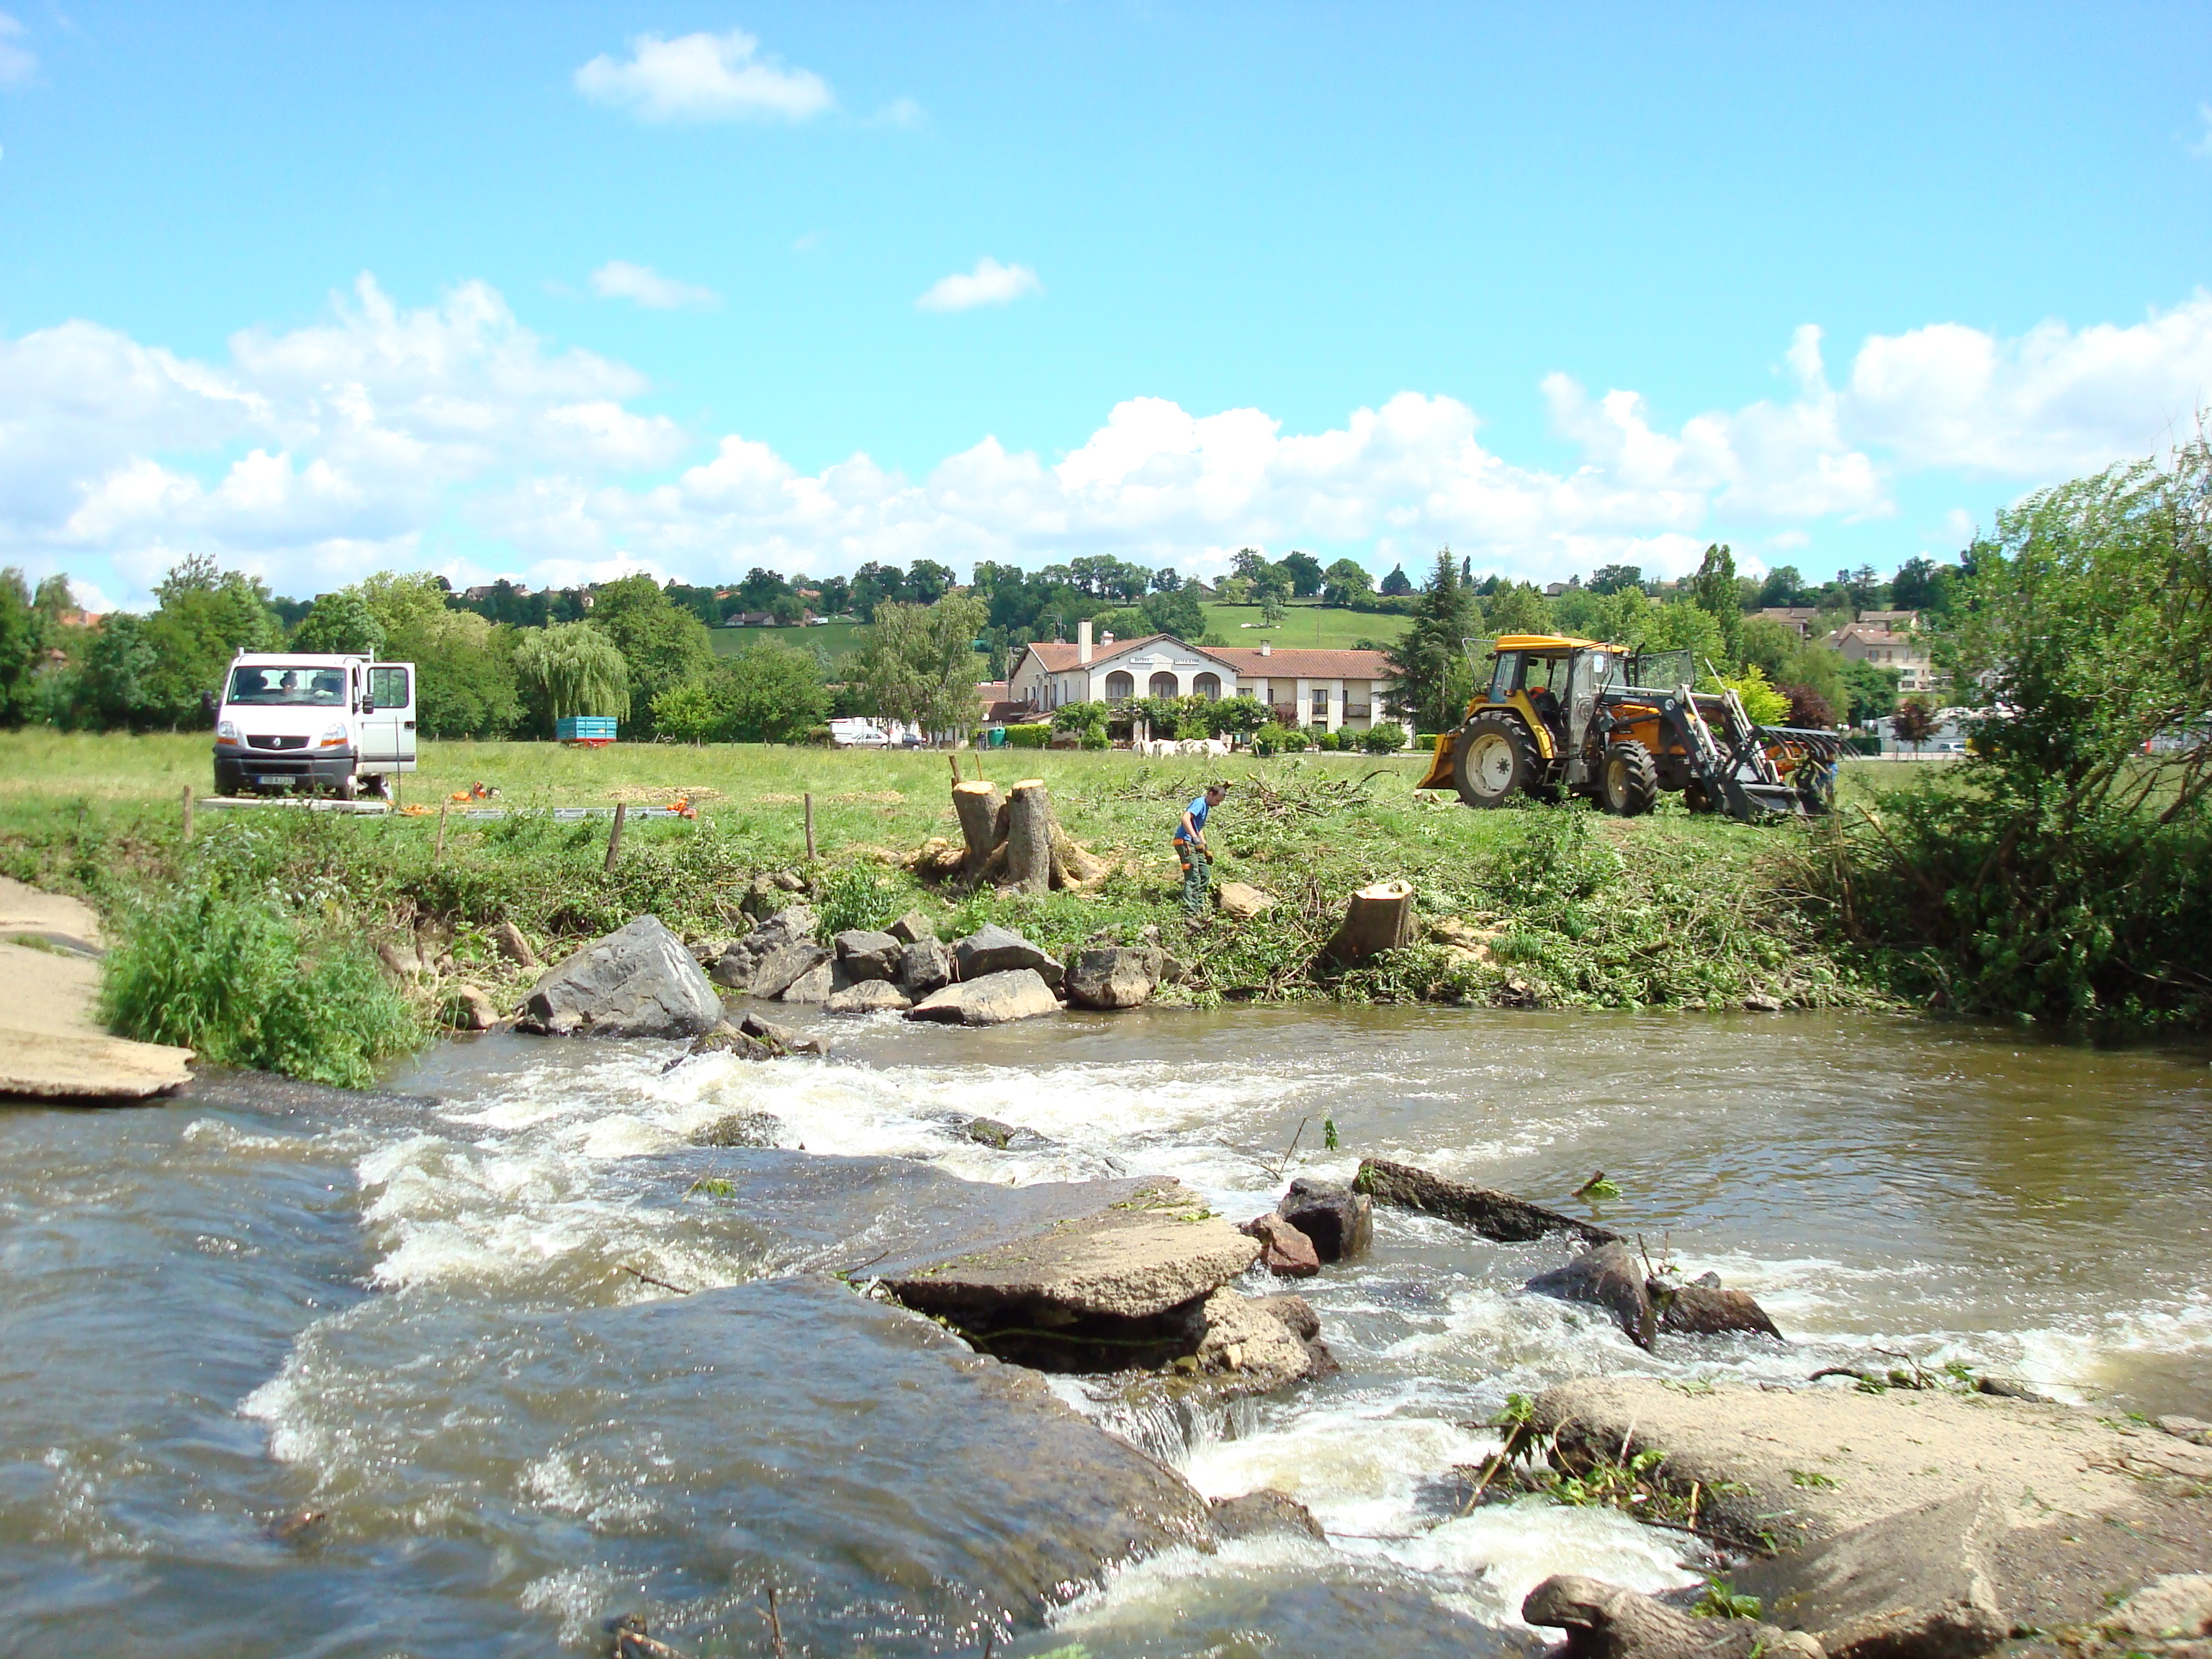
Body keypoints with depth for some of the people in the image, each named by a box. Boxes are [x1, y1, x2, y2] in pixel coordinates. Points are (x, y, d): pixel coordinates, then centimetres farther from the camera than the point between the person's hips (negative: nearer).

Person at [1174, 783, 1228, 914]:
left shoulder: (1206, 806, 18)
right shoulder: (1199, 803, -13)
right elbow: (1186, 818, -30)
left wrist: (1206, 849, 25)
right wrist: (1196, 839, -37)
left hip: (1194, 844, 11)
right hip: (1185, 842, -11)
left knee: (1203, 875, 15)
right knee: (1193, 878, -15)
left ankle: (1199, 908, 25)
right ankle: (1189, 913, -19)